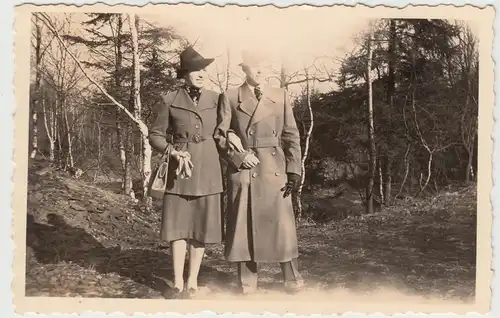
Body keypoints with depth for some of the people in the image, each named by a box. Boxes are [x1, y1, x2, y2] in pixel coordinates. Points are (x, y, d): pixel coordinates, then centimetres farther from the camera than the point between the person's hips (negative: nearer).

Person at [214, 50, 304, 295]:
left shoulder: (280, 96, 10)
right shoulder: (229, 97, 5)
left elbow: (292, 136, 9)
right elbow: (219, 136, 3)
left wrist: (294, 170, 1)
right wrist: (239, 157, -11)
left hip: (275, 172, 1)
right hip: (243, 172, -1)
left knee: (281, 225, 1)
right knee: (244, 226, 2)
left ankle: (292, 280, 14)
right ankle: (247, 284, 13)